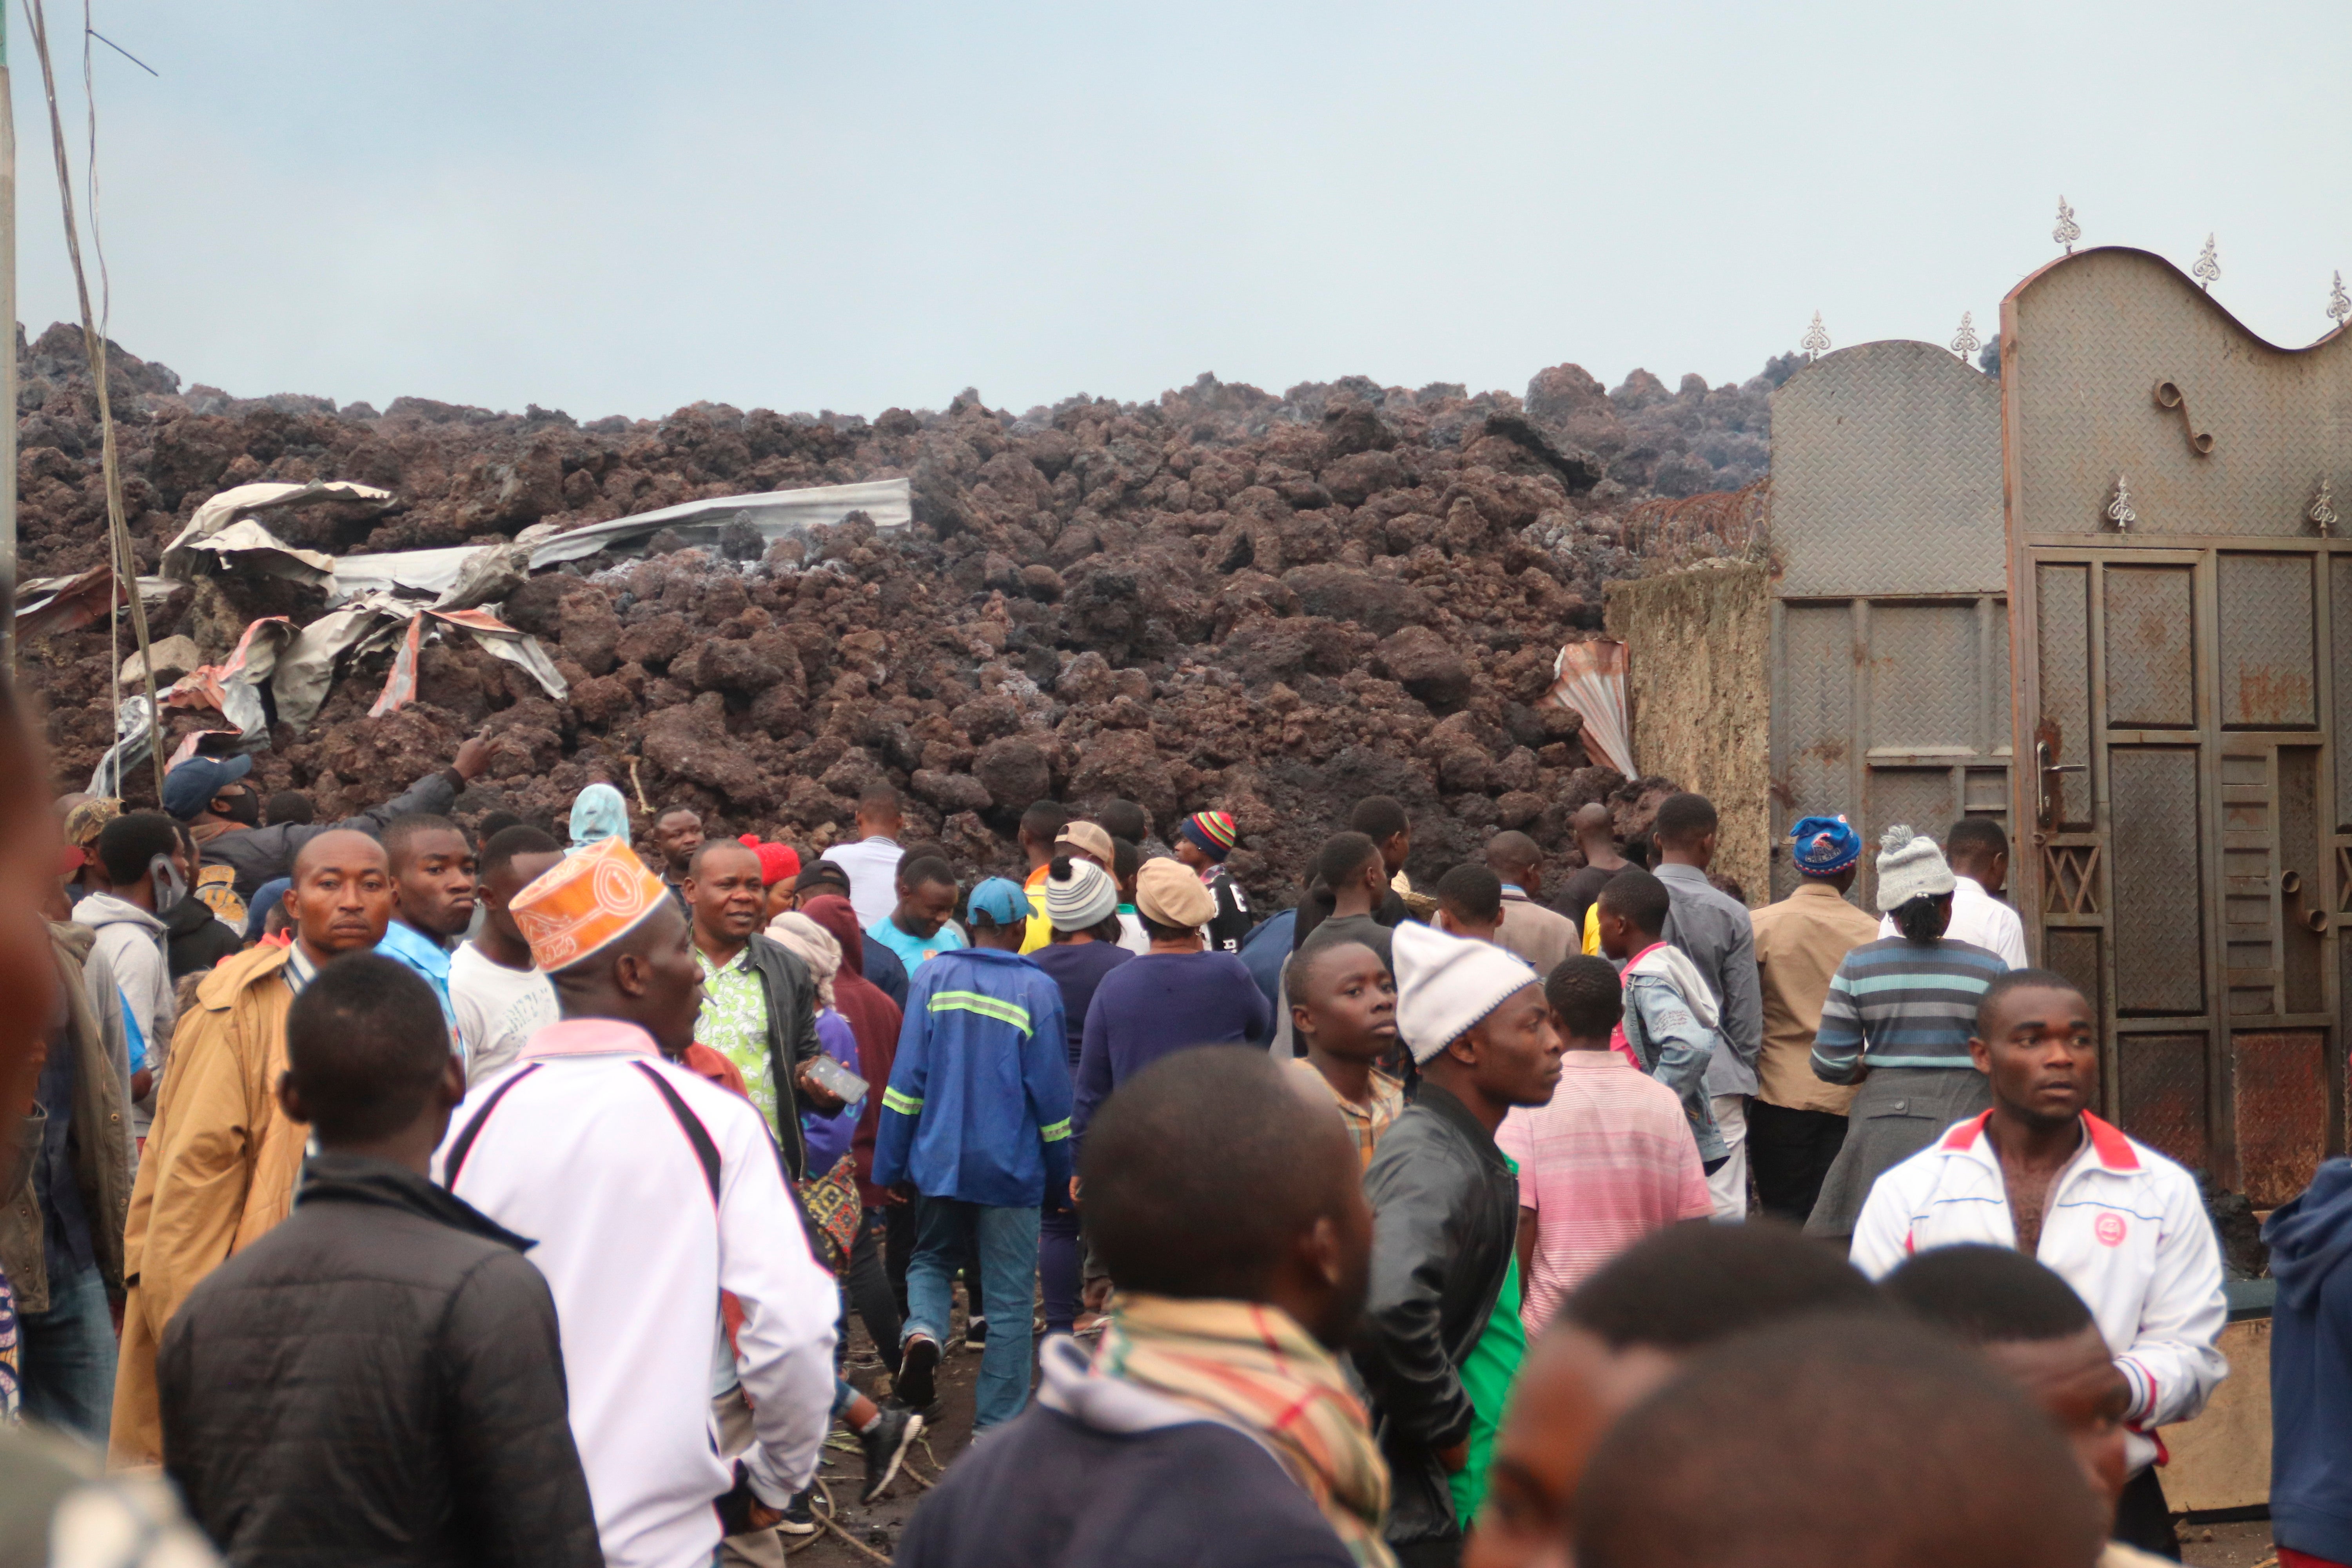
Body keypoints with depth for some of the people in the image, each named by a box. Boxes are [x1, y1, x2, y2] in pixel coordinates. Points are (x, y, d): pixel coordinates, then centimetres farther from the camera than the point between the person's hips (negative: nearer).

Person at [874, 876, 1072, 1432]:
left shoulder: (933, 976, -1)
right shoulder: (1037, 989, -6)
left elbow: (907, 1074, -2)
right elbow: (1051, 1091, -4)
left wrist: (889, 1165, 3)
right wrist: (1061, 1178, 6)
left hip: (938, 1159, 2)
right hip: (1011, 1167, -2)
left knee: (931, 1259, 23)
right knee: (1009, 1297, 7)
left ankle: (924, 1329, -7)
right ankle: (996, 1425, 9)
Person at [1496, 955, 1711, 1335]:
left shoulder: (1528, 1104, -7)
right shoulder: (1663, 1101, 3)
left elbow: (1519, 1218, -12)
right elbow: (1694, 1219, 4)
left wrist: (1511, 1314, -3)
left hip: (1551, 1323, -3)